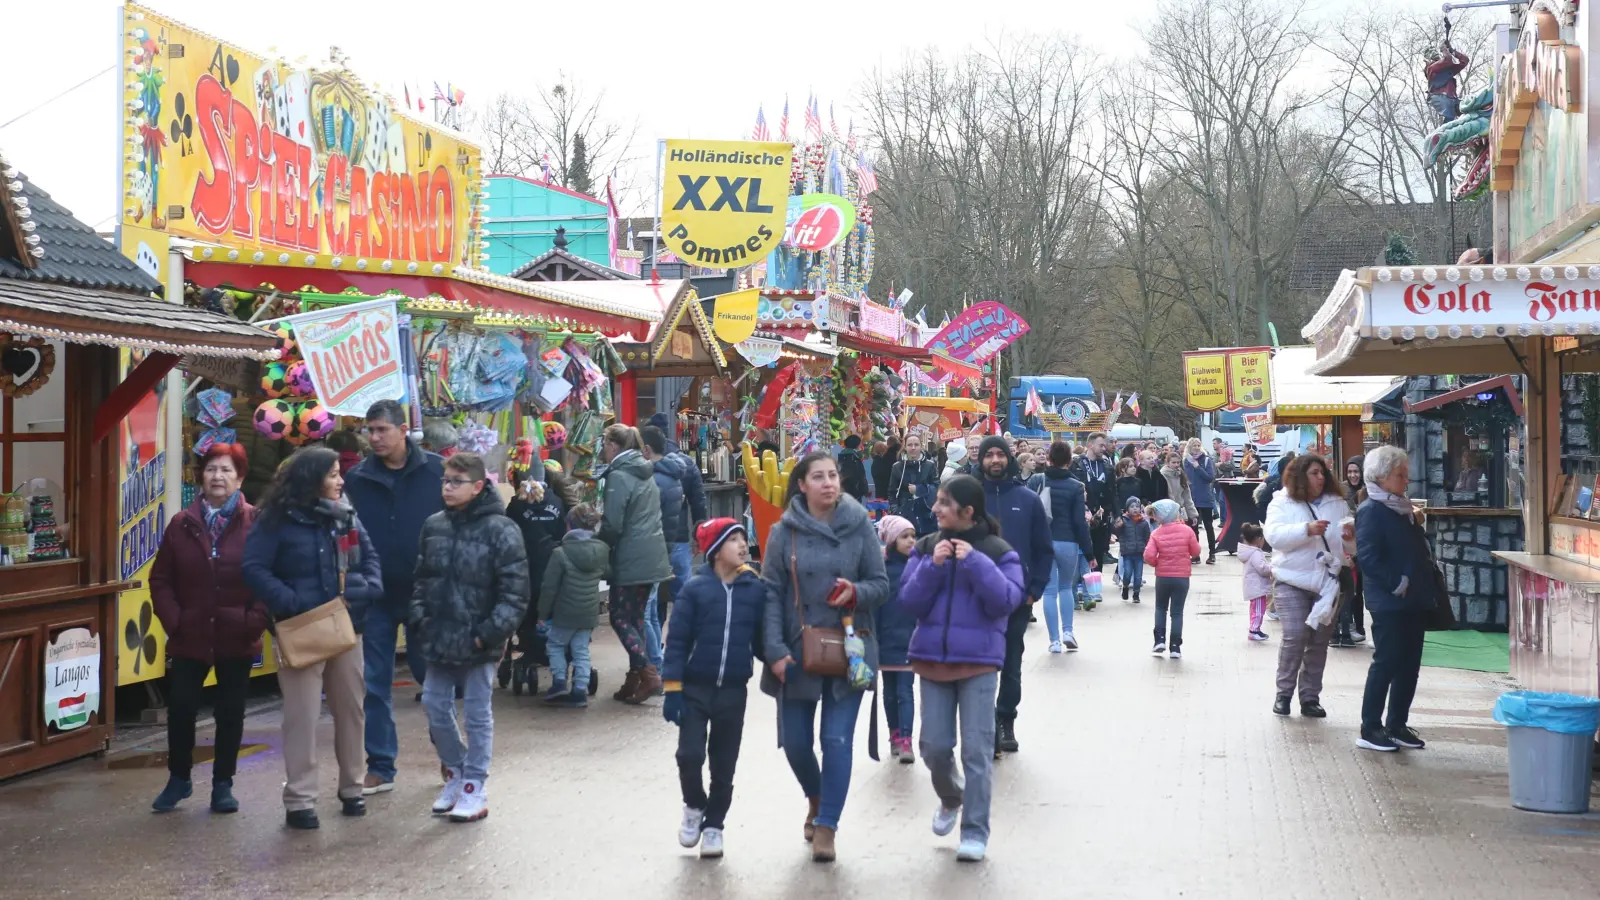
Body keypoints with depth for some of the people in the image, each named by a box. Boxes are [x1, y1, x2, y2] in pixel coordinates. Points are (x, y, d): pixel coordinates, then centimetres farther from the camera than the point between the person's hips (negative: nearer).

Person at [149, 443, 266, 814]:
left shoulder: (256, 524, -5)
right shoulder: (182, 524, 3)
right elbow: (161, 580, 5)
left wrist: (256, 620, -14)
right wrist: (173, 620, -6)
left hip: (237, 639, -1)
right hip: (189, 637, 1)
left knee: (230, 713, 8)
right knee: (180, 708, 3)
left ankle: (223, 783, 21)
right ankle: (178, 778, 22)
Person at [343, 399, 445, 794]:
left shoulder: (436, 471, -5)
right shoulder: (357, 478, 1)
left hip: (425, 593, -2)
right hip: (377, 595, 2)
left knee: (432, 676, 10)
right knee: (374, 684, 4)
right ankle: (380, 767, 12)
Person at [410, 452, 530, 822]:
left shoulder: (500, 530, -13)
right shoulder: (434, 526, 7)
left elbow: (514, 591, -14)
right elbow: (422, 577, 17)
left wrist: (490, 632, -17)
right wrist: (420, 617, 3)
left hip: (478, 641, -6)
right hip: (439, 638, 6)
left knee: (477, 713, 4)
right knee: (435, 706, 11)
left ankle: (474, 788, 14)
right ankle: (455, 773, 30)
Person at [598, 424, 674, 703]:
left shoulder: (618, 476, -14)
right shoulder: (645, 473, 14)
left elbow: (612, 525, -17)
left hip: (630, 561, -8)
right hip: (652, 557, 8)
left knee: (620, 618, -1)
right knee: (636, 617, 13)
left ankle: (647, 673, -10)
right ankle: (635, 678, 14)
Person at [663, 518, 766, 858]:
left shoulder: (756, 590, -1)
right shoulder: (695, 588, -6)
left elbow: (762, 637, 5)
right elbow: (677, 640, -5)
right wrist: (673, 688, -9)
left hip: (733, 691, 2)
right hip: (695, 689, -2)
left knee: (724, 765, 8)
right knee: (690, 755, -8)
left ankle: (714, 824, 24)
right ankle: (694, 806, 20)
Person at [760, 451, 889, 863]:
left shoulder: (860, 526, -3)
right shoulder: (784, 532, -2)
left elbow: (881, 585, 1)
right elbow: (771, 594, -4)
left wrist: (856, 593, -21)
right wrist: (775, 651, -12)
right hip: (798, 650, 1)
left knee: (837, 740, -5)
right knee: (794, 740, 8)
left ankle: (826, 825, 8)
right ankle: (816, 797, 38)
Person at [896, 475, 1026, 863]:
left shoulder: (998, 551, -4)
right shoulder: (926, 548, 4)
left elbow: (1006, 601, -13)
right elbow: (909, 601, -1)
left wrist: (975, 563, -20)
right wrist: (933, 566, -15)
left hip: (979, 660, -3)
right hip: (933, 657, 3)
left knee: (977, 748, -2)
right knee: (934, 746, 5)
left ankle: (975, 831, 7)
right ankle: (950, 798, 36)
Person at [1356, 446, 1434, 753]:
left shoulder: (1403, 509, 16)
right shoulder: (1371, 510, -11)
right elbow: (1368, 557, -19)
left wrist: (1417, 526, 6)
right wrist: (1397, 584, -20)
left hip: (1414, 600, 8)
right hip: (1390, 603, -8)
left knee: (1409, 664, 10)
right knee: (1386, 663, -4)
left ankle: (1397, 725, 19)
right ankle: (1370, 729, 3)